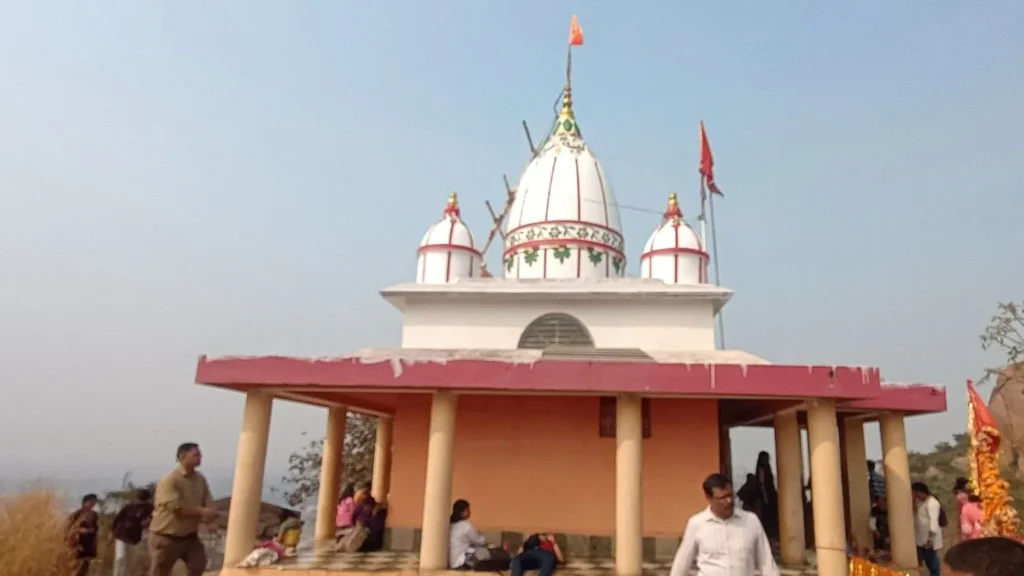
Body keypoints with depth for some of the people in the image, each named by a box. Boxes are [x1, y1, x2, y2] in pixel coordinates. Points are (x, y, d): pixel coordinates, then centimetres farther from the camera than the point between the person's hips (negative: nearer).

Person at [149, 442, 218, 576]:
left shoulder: (200, 479, -1)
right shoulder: (169, 480, -20)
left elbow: (209, 506, 0)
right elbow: (177, 508, -27)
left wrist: (208, 514, -23)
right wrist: (201, 511, -21)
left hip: (189, 536, 5)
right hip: (165, 537, -5)